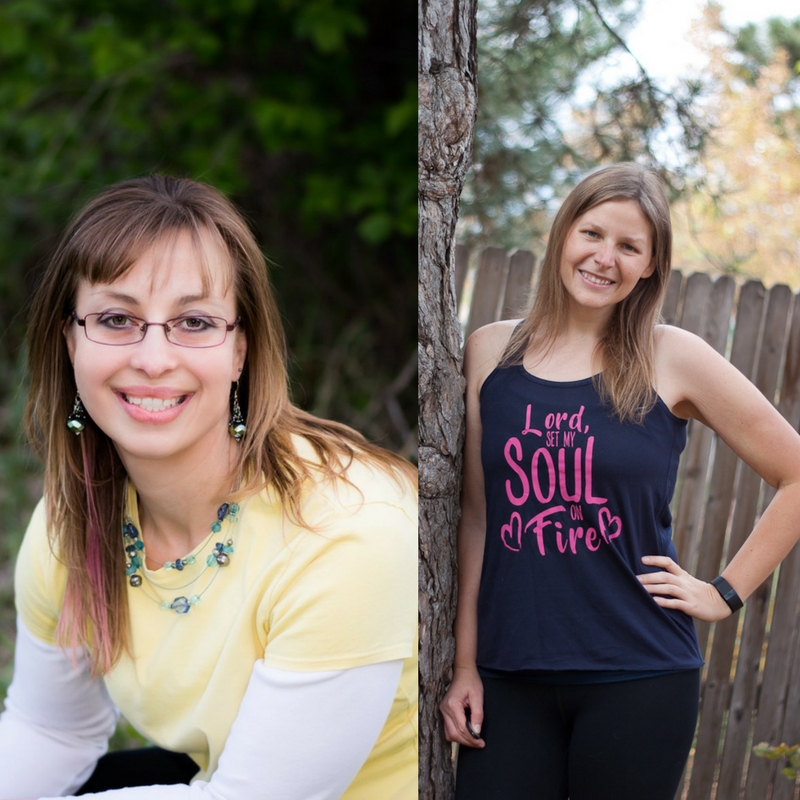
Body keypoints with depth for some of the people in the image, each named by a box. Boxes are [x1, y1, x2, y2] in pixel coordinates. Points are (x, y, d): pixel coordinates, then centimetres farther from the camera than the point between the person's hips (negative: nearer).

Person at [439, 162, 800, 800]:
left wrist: (725, 593, 0)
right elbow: (477, 515, 7)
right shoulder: (491, 353, 5)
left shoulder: (673, 359, -3)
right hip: (509, 679, 2)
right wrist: (464, 664, 6)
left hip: (638, 680, -2)